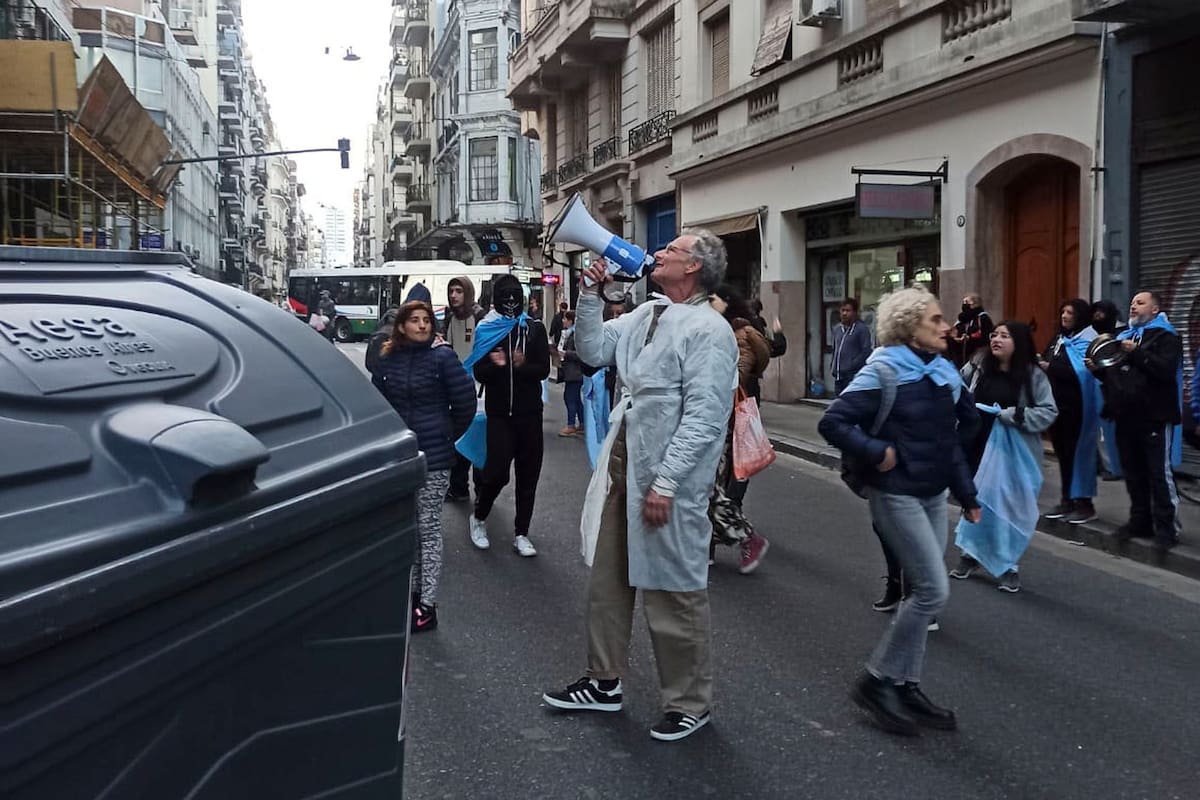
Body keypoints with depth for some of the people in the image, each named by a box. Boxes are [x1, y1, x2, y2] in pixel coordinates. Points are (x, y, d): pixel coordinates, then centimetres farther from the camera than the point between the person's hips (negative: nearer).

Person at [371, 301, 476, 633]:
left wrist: (447, 436, 5)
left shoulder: (442, 357, -7)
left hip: (433, 457, -4)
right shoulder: (387, 360, 3)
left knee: (428, 527, 0)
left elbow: (465, 403, -5)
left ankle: (427, 603, 6)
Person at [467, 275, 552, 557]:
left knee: (528, 474, 5)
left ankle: (521, 533, 16)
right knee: (497, 471, -9)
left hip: (530, 412, 2)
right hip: (499, 413, -2)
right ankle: (479, 518, 18)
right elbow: (479, 373, -3)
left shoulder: (535, 329, 5)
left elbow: (544, 369, -1)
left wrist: (523, 366, -19)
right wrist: (495, 365, -23)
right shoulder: (487, 329, 1)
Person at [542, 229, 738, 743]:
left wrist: (665, 483, -23)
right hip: (625, 468, 9)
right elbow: (592, 350, 13)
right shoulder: (646, 314, 11)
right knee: (608, 579, 18)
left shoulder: (709, 330, -14)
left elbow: (702, 418, -20)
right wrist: (590, 296, 2)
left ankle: (690, 703, 21)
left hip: (670, 481, -8)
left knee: (674, 593, 4)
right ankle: (604, 682, 34)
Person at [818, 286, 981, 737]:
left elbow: (953, 435, 16)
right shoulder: (885, 371, -14)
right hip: (897, 494, -8)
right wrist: (877, 453, -21)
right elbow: (833, 423, -18)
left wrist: (966, 494, 15)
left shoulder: (943, 371, 7)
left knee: (923, 592, 10)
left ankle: (906, 687, 21)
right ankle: (876, 680, 3)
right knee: (933, 591, -10)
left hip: (933, 494, 8)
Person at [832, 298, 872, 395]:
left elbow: (866, 352, -13)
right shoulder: (837, 328, 13)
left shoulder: (861, 329, -8)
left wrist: (850, 367, -16)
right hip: (838, 376, 7)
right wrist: (834, 368, 12)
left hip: (853, 376, -7)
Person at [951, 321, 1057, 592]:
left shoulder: (1033, 375, -7)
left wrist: (1015, 415, -21)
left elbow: (1049, 412, -11)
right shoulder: (976, 369, 0)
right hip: (977, 449, 3)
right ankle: (970, 554, 33)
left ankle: (1009, 566, 19)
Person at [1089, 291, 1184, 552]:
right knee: (1133, 473, 12)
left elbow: (1166, 369, -20)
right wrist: (1098, 369, 4)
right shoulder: (1124, 335, 19)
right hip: (1126, 416, 7)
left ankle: (1167, 528, -2)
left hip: (1155, 417, -7)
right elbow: (1114, 374, 24)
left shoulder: (1166, 336, -2)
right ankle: (1140, 520, 22)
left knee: (1159, 473, -6)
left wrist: (1137, 353, -22)